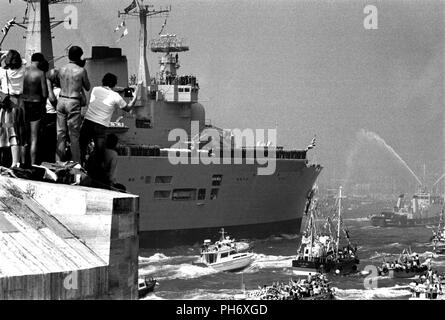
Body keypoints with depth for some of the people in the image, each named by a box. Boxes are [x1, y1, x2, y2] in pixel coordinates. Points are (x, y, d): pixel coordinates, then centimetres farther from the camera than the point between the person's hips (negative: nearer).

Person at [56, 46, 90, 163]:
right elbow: (87, 87, 5)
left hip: (61, 100, 4)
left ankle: (58, 161, 9)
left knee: (60, 133, 8)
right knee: (74, 134, 0)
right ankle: (76, 163, 2)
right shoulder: (81, 70, -7)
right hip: (73, 102, -4)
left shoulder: (61, 69, 5)